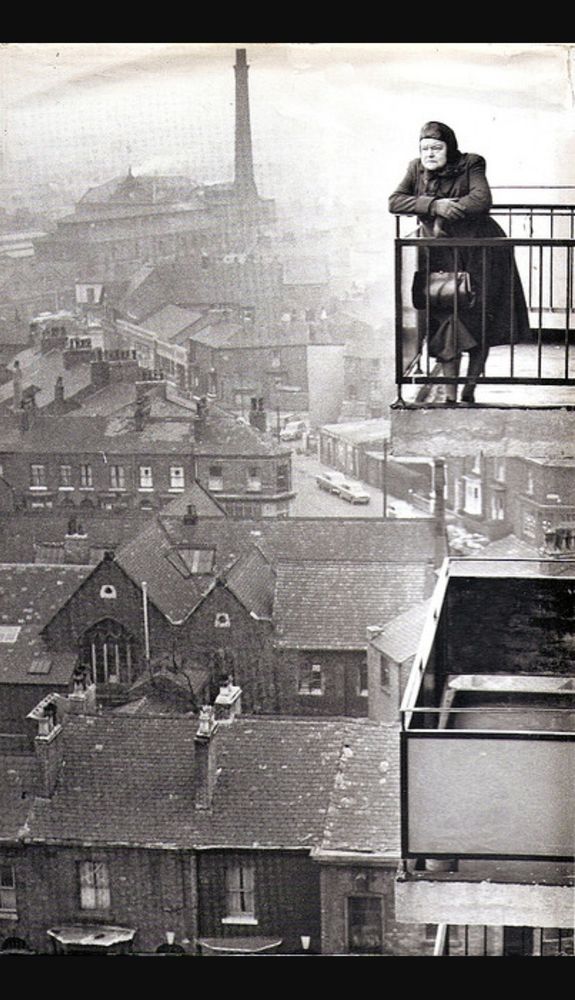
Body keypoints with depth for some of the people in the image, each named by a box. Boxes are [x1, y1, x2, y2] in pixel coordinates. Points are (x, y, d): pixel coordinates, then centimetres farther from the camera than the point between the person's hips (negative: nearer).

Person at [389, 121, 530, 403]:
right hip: (441, 255, 2)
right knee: (447, 321, -6)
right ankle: (450, 396, -2)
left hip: (481, 251, -2)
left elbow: (482, 200, -23)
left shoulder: (470, 166, -7)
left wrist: (446, 211, -20)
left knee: (481, 323, 0)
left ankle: (469, 391, 13)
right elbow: (394, 201, -11)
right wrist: (434, 205, -22)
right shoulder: (416, 170, 2)